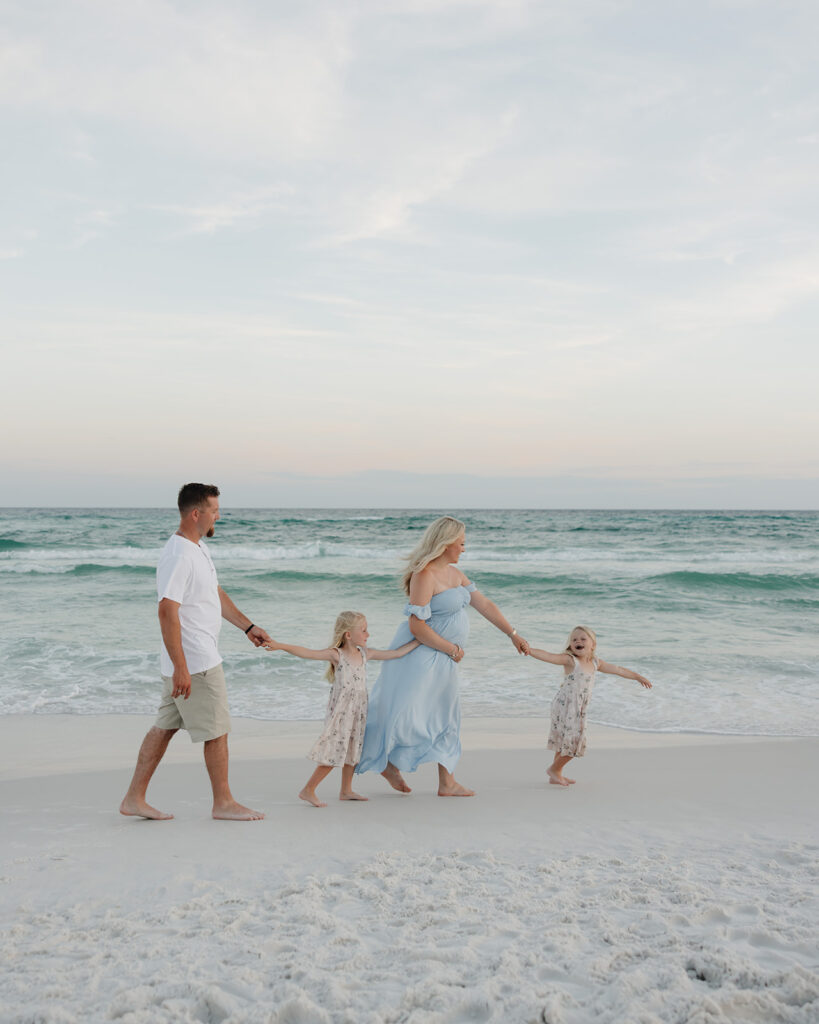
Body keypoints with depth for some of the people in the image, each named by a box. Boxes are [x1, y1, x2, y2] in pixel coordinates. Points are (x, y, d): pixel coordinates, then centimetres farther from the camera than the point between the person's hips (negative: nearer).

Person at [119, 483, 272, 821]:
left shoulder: (198, 548, 13)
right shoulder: (178, 556, -21)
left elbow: (216, 594, 24)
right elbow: (167, 612, -25)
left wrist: (248, 626, 23)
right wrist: (181, 667, -27)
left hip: (192, 661, 10)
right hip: (195, 664, -10)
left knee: (165, 726, 13)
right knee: (217, 731, 2)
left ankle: (134, 799, 20)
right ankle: (223, 803, 15)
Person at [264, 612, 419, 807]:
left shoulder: (365, 654, 6)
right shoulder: (336, 655, -13)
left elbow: (395, 653, 13)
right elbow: (307, 653, -23)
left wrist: (418, 641, 14)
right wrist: (280, 646, -34)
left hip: (358, 712, 7)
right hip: (340, 712, -7)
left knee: (352, 750, 16)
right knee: (333, 754, -8)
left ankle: (346, 791, 30)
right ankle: (308, 791, 2)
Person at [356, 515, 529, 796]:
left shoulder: (454, 572, 9)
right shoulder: (425, 575, -21)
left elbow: (484, 604, 13)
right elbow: (417, 626, -24)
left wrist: (513, 634, 11)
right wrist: (452, 648, -15)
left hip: (443, 659, 10)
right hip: (419, 655, -10)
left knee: (446, 718, 13)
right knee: (408, 716, -8)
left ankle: (447, 783, 21)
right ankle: (389, 763, 16)